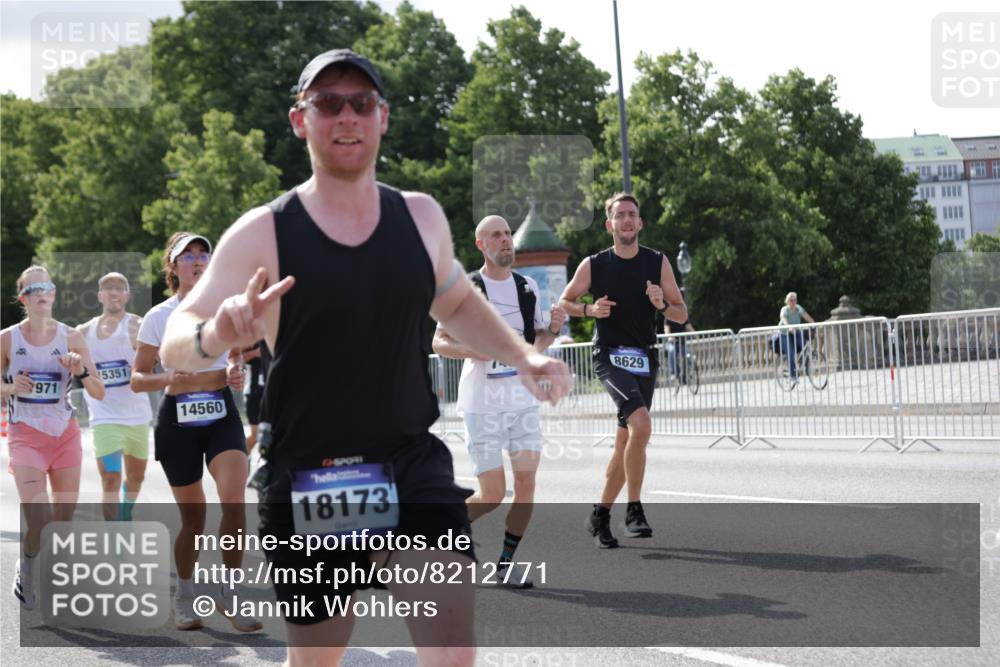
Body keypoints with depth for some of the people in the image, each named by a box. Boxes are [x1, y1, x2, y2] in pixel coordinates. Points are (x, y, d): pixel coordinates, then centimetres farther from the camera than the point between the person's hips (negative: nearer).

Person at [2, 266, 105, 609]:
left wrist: (81, 372, -18)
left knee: (64, 520, 5)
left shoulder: (71, 337, 0)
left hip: (66, 436, 2)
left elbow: (99, 393, 1)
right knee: (38, 521, -15)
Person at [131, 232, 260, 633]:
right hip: (178, 421, -1)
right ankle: (184, 596, 27)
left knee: (233, 500, -21)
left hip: (222, 416, 1)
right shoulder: (158, 317, -1)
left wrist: (237, 373, -5)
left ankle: (229, 592, -7)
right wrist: (169, 380, -20)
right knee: (193, 516, 4)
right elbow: (137, 379, 0)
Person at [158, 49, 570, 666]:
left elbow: (457, 304, 23)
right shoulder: (262, 234, -8)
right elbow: (176, 345, -13)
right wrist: (215, 335, -36)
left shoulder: (422, 217, 4)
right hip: (307, 484, -2)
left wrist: (523, 357, 6)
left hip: (414, 467, 2)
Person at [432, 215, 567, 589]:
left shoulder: (528, 287, 10)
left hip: (523, 398, 4)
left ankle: (506, 564, 6)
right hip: (481, 400, -4)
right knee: (493, 494, -5)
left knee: (526, 481, -7)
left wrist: (553, 328, -2)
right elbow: (439, 342, -3)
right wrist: (474, 350, -20)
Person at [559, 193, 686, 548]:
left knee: (625, 444, 9)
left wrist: (663, 305, -15)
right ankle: (634, 510, -17)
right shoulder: (593, 265, 0)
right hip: (609, 357, -4)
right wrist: (589, 309, -10)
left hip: (644, 361, 4)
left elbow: (682, 314, 7)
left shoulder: (658, 262, 5)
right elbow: (563, 303, 10)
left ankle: (600, 515, 25)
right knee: (640, 424, -26)